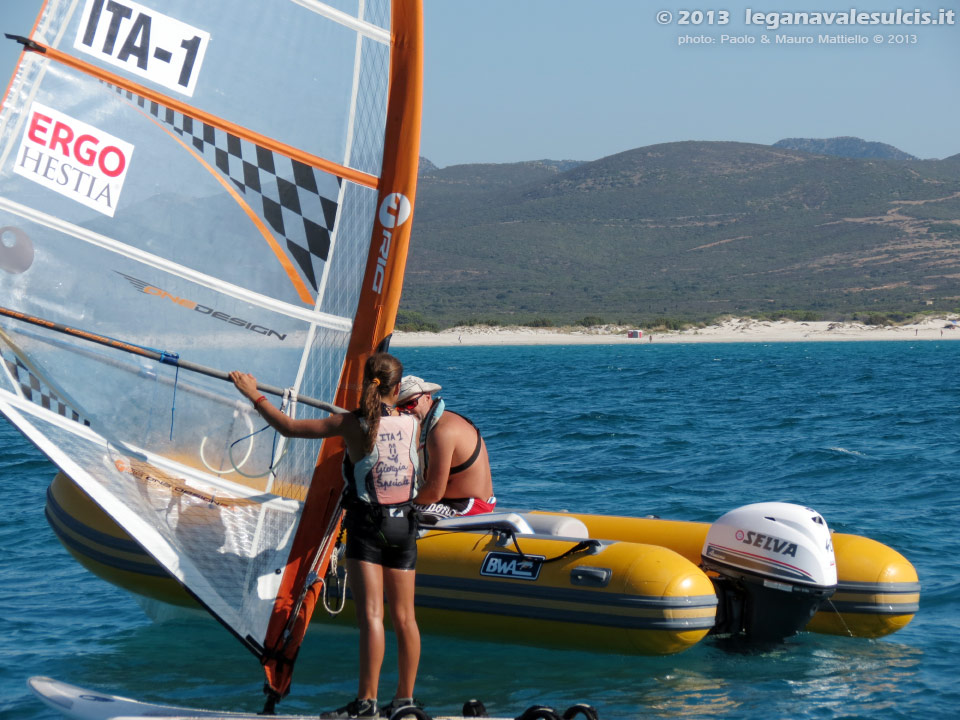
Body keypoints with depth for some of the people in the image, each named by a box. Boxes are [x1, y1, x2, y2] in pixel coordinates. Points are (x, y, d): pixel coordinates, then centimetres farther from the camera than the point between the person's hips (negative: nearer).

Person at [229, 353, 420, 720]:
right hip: (404, 524, 5)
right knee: (404, 616, 10)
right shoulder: (412, 423, 0)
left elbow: (289, 427, -7)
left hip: (367, 525, -5)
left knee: (371, 614, -10)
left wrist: (255, 395, 3)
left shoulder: (353, 424, -11)